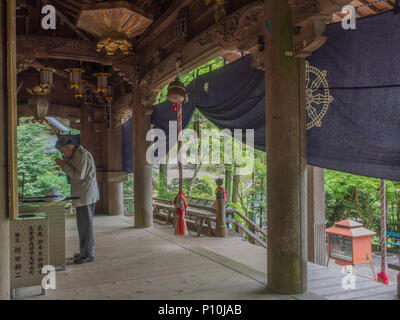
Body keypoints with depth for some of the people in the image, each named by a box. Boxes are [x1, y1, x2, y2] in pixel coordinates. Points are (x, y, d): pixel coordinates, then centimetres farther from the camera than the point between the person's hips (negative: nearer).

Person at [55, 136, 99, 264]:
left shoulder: (83, 155, -15)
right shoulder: (75, 155, 17)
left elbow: (79, 175, -21)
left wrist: (64, 165, -14)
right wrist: (64, 164, 5)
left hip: (85, 195, -10)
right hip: (81, 195, 10)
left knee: (85, 224, -5)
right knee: (83, 224, 15)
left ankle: (88, 254, 1)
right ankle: (84, 251, 24)